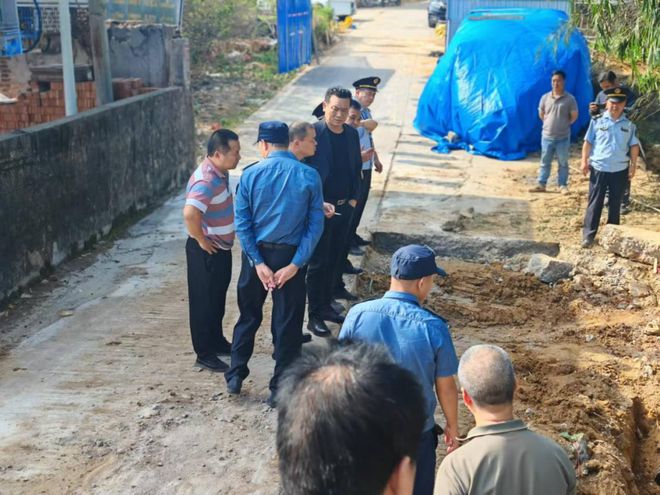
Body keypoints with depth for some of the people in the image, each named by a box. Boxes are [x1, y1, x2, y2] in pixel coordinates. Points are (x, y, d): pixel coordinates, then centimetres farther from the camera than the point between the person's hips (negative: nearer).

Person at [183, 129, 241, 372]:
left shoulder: (221, 173, 3)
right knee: (204, 302, 3)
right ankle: (204, 354, 15)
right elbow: (190, 214, -41)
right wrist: (201, 240, -25)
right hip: (207, 250, -9)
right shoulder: (206, 181, -27)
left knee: (218, 298, 22)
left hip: (222, 247, 9)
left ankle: (217, 342, 38)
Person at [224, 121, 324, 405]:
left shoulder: (250, 175, -7)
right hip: (290, 256, -1)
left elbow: (241, 224, -9)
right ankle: (279, 389, 15)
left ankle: (235, 376, 28)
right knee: (287, 322, 9)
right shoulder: (309, 176, -7)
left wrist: (258, 263, -8)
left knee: (248, 316, 19)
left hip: (257, 254, 1)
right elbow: (315, 225, -10)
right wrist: (295, 265, -12)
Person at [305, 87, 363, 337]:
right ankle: (314, 316, 10)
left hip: (344, 208, 6)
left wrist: (354, 199, 8)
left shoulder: (352, 133, 6)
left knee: (334, 260, 15)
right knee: (318, 263, 1)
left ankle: (326, 306, 29)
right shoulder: (313, 133, -14)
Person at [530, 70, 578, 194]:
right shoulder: (545, 97, 0)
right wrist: (550, 123, 8)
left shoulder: (570, 98, -8)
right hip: (547, 136, 2)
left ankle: (563, 185, 19)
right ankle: (541, 184, 20)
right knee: (545, 162, 12)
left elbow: (574, 116, 0)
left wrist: (564, 124, 3)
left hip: (563, 137, -2)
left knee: (563, 163, 8)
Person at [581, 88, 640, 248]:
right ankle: (588, 235, 2)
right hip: (599, 168, -2)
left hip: (620, 170, 2)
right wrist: (584, 161, -4)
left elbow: (634, 146, 6)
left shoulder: (629, 125, 2)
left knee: (615, 203, 12)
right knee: (595, 202, 0)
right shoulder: (597, 121, -2)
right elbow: (588, 142, 1)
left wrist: (633, 166, 3)